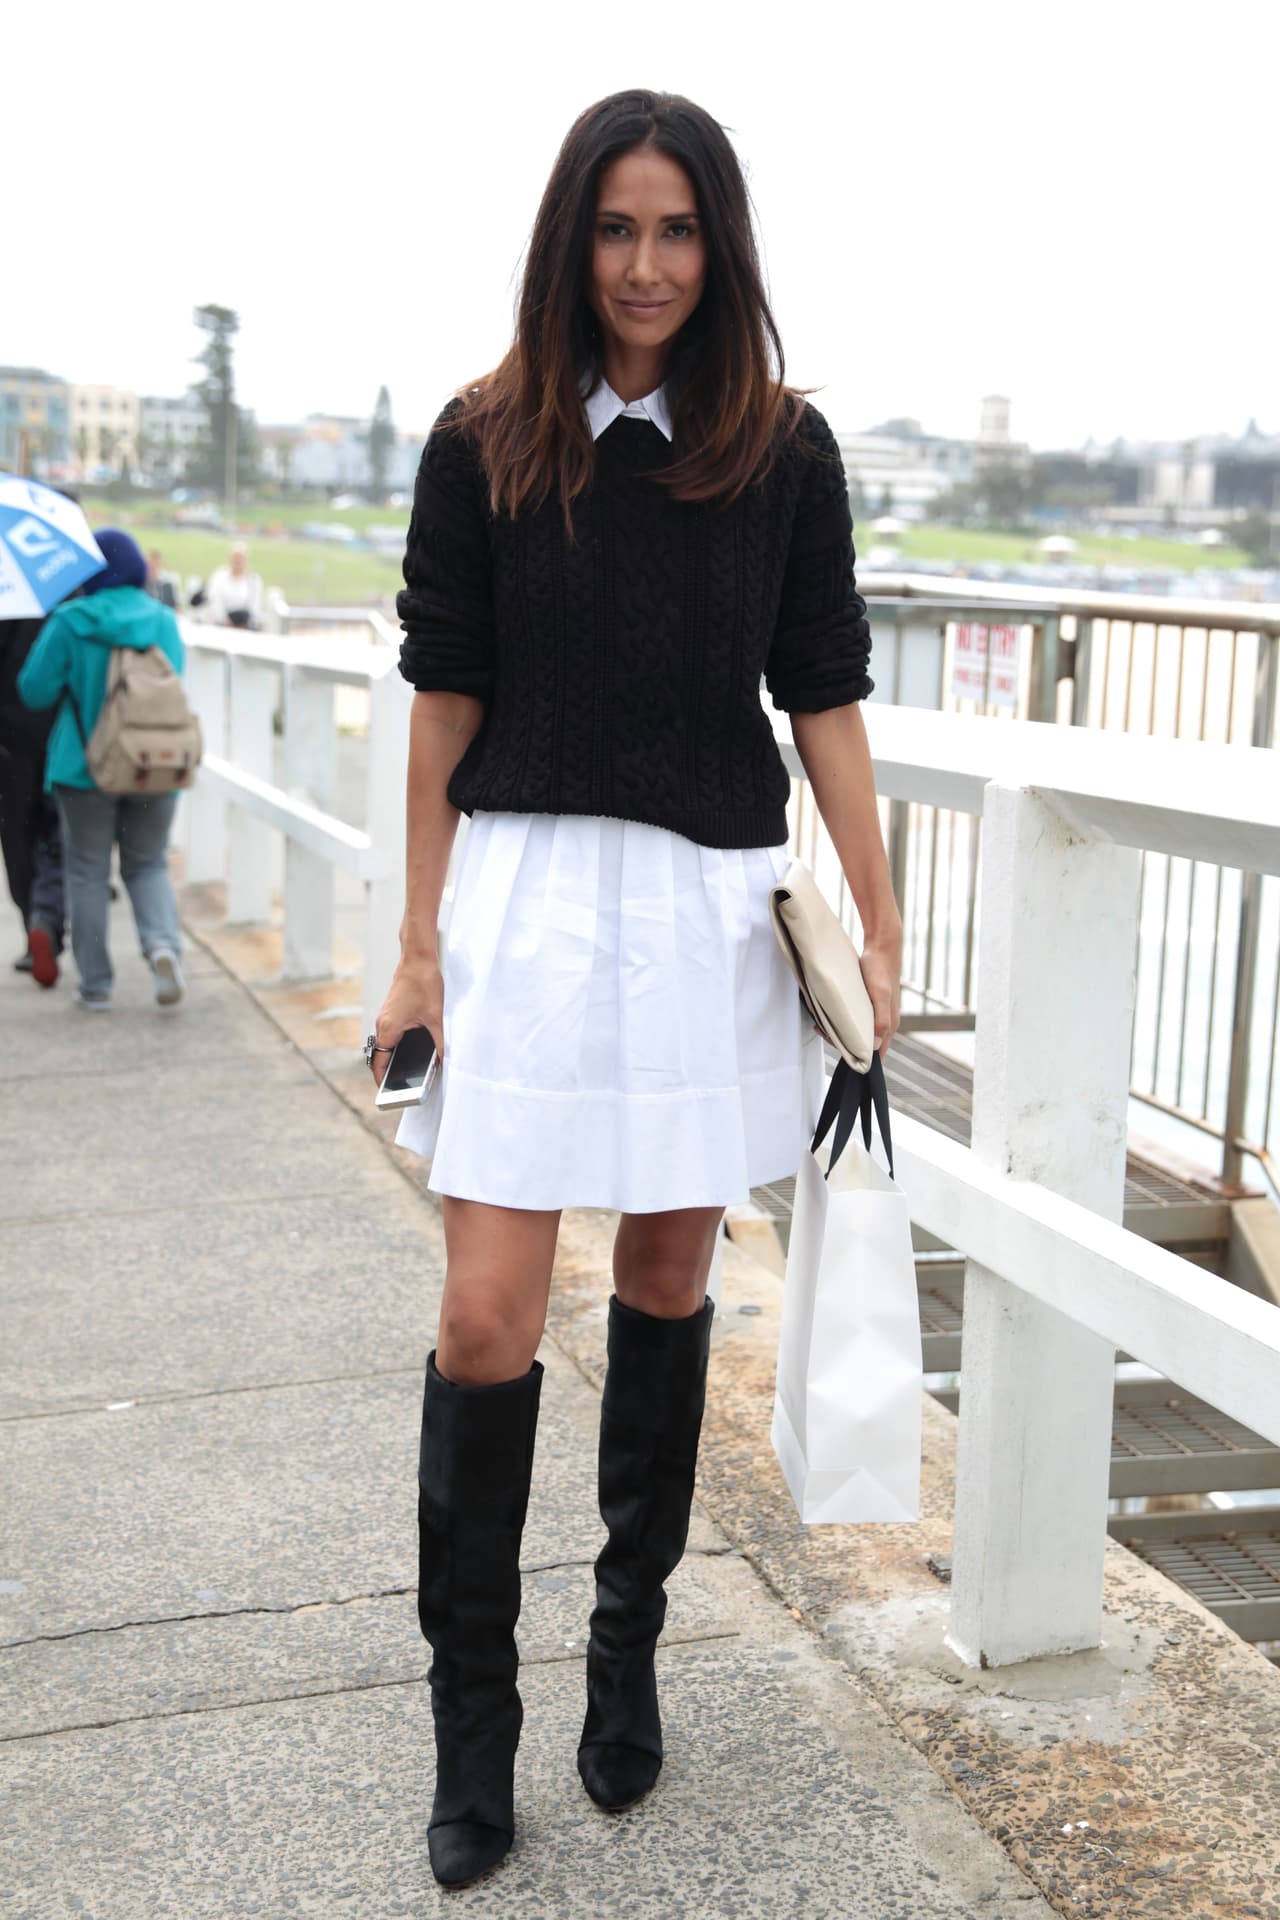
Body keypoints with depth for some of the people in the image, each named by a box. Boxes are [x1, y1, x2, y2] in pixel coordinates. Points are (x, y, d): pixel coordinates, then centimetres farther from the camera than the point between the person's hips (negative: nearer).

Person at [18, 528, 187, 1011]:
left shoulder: (70, 623, -9)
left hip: (86, 767, -3)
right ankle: (163, 943, -10)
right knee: (148, 866, 17)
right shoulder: (165, 622, 1)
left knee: (88, 872, 9)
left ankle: (95, 985, 10)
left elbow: (35, 690, -6)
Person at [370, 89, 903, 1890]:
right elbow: (448, 701, 2)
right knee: (486, 1321, -4)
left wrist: (882, 936, -1)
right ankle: (472, 1716, 14)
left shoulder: (784, 451, 2)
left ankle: (630, 1649, 32)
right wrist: (421, 945, 1)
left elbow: (826, 704, 3)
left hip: (713, 908, 1)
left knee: (666, 1287, 12)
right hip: (529, 894, -1)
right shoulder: (486, 442, 0)